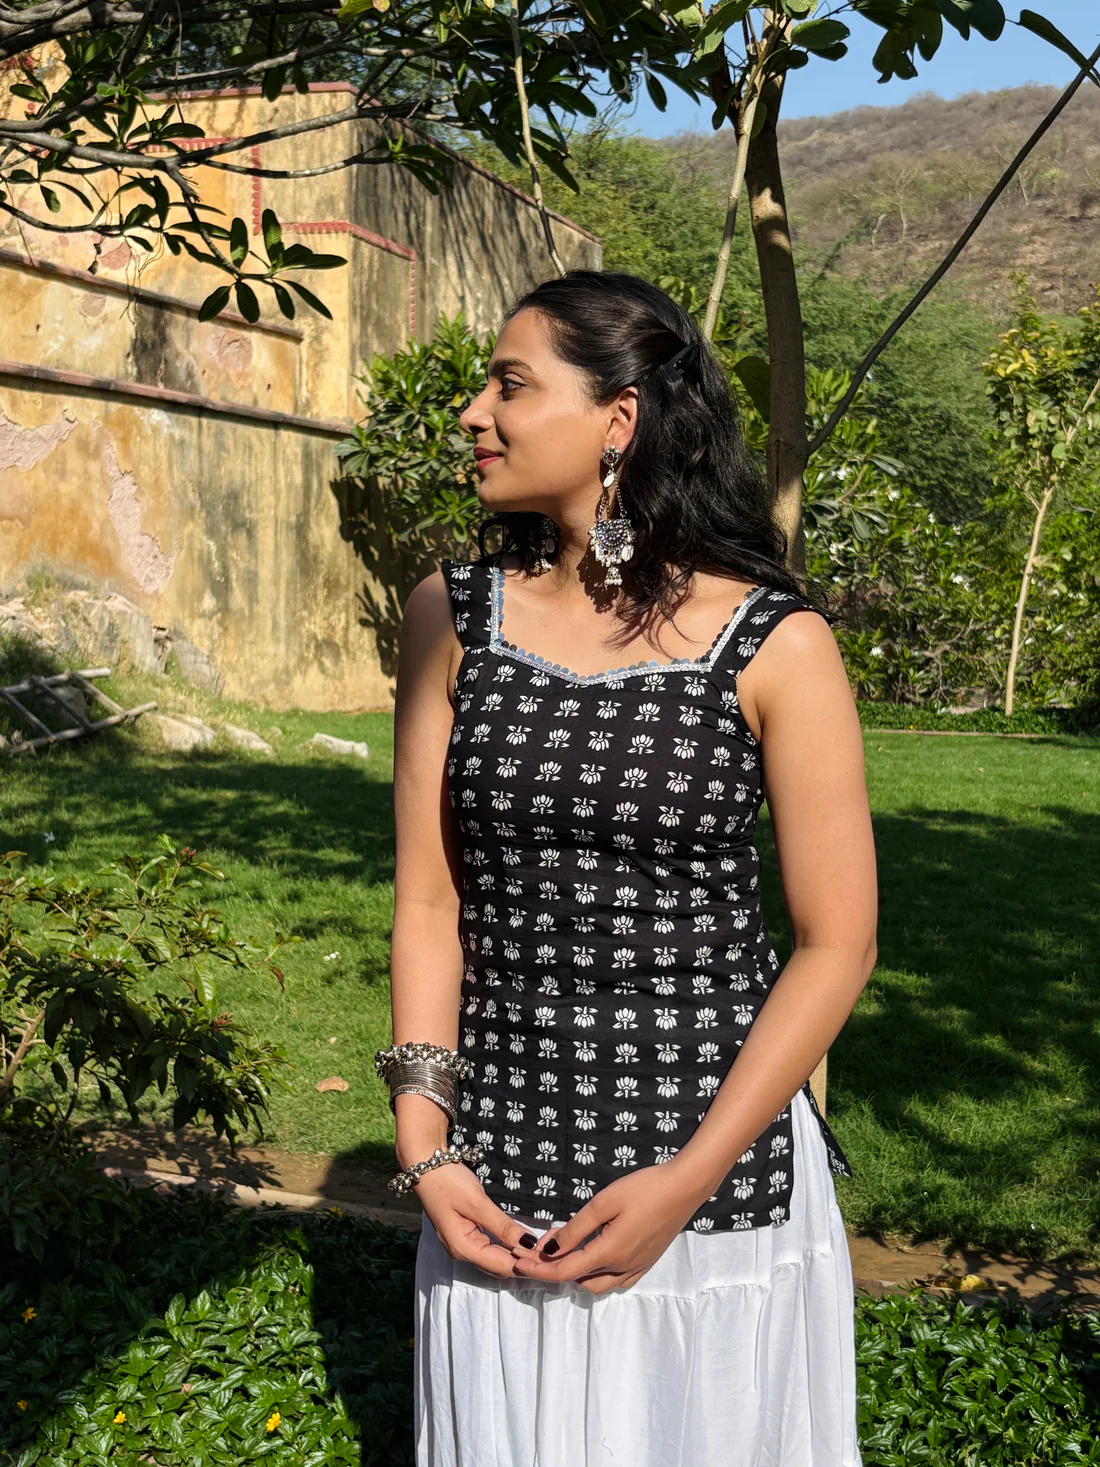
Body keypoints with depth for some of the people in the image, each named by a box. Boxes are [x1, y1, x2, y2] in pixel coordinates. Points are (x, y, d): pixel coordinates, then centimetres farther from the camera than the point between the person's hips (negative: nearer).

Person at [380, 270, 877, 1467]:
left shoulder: (773, 646, -10)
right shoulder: (452, 617, 0)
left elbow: (836, 945, -7)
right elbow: (430, 899, 2)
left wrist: (688, 1180, -12)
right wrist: (425, 1149, -5)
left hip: (720, 1158, -2)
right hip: (503, 1170, 3)